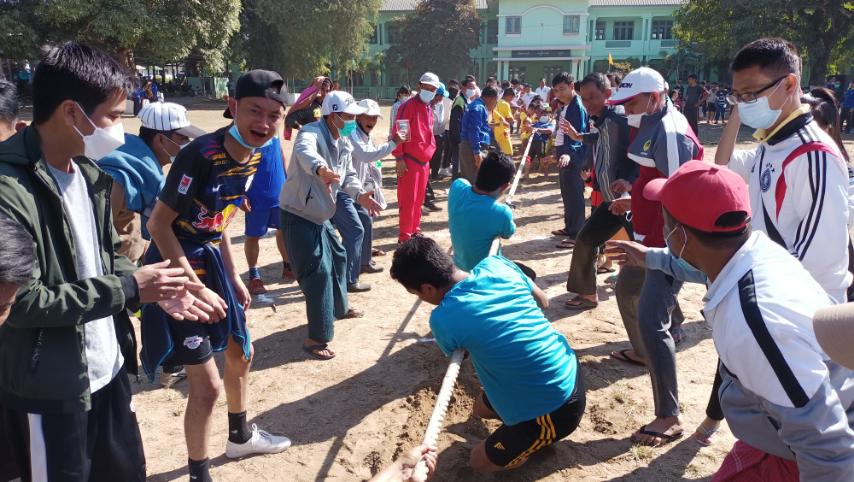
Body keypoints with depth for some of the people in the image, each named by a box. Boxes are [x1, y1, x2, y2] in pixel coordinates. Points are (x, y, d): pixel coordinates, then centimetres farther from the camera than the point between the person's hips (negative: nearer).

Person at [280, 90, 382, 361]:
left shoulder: (345, 143, 6)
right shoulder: (312, 133, -24)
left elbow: (348, 175, 9)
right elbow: (304, 152, -47)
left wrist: (360, 195, -14)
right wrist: (321, 169, -71)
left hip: (320, 216, 9)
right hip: (298, 217, -9)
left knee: (337, 258, 23)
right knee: (318, 272, -10)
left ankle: (339, 308, 47)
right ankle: (316, 339, 1)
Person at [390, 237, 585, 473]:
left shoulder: (442, 318, -26)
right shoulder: (495, 264, -10)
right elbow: (542, 301, 9)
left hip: (555, 410, -7)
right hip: (569, 370, 7)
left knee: (480, 461, 15)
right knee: (482, 408, 28)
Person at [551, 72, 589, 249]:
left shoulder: (578, 106, -15)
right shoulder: (564, 106, 14)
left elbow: (580, 135, -24)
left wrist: (570, 153, -38)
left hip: (573, 156, -10)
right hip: (563, 153, 10)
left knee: (574, 195, -6)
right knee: (566, 193, 17)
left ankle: (577, 235, -2)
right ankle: (569, 227, 29)